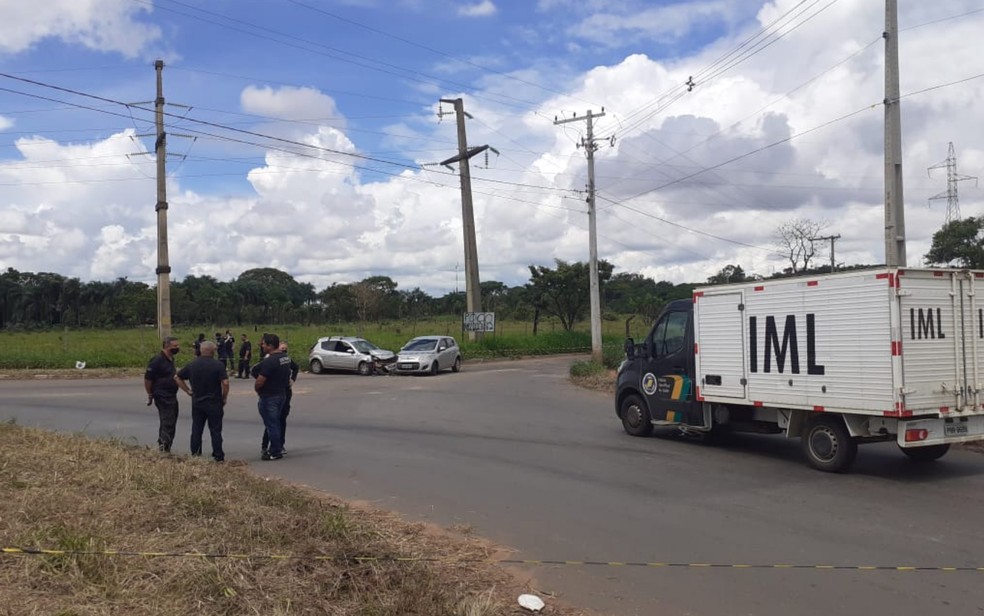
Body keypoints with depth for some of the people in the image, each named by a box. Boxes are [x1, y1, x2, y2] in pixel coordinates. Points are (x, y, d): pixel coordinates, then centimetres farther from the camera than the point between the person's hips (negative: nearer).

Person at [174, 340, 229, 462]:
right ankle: (218, 456, 5)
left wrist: (188, 391, 11)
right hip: (214, 403, -4)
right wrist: (224, 398, -4)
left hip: (197, 403, 4)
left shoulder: (192, 365, 4)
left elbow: (177, 377, 10)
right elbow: (225, 383, -18)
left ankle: (195, 455, 14)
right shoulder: (218, 365, -11)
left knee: (196, 430, 11)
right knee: (215, 430, 2)